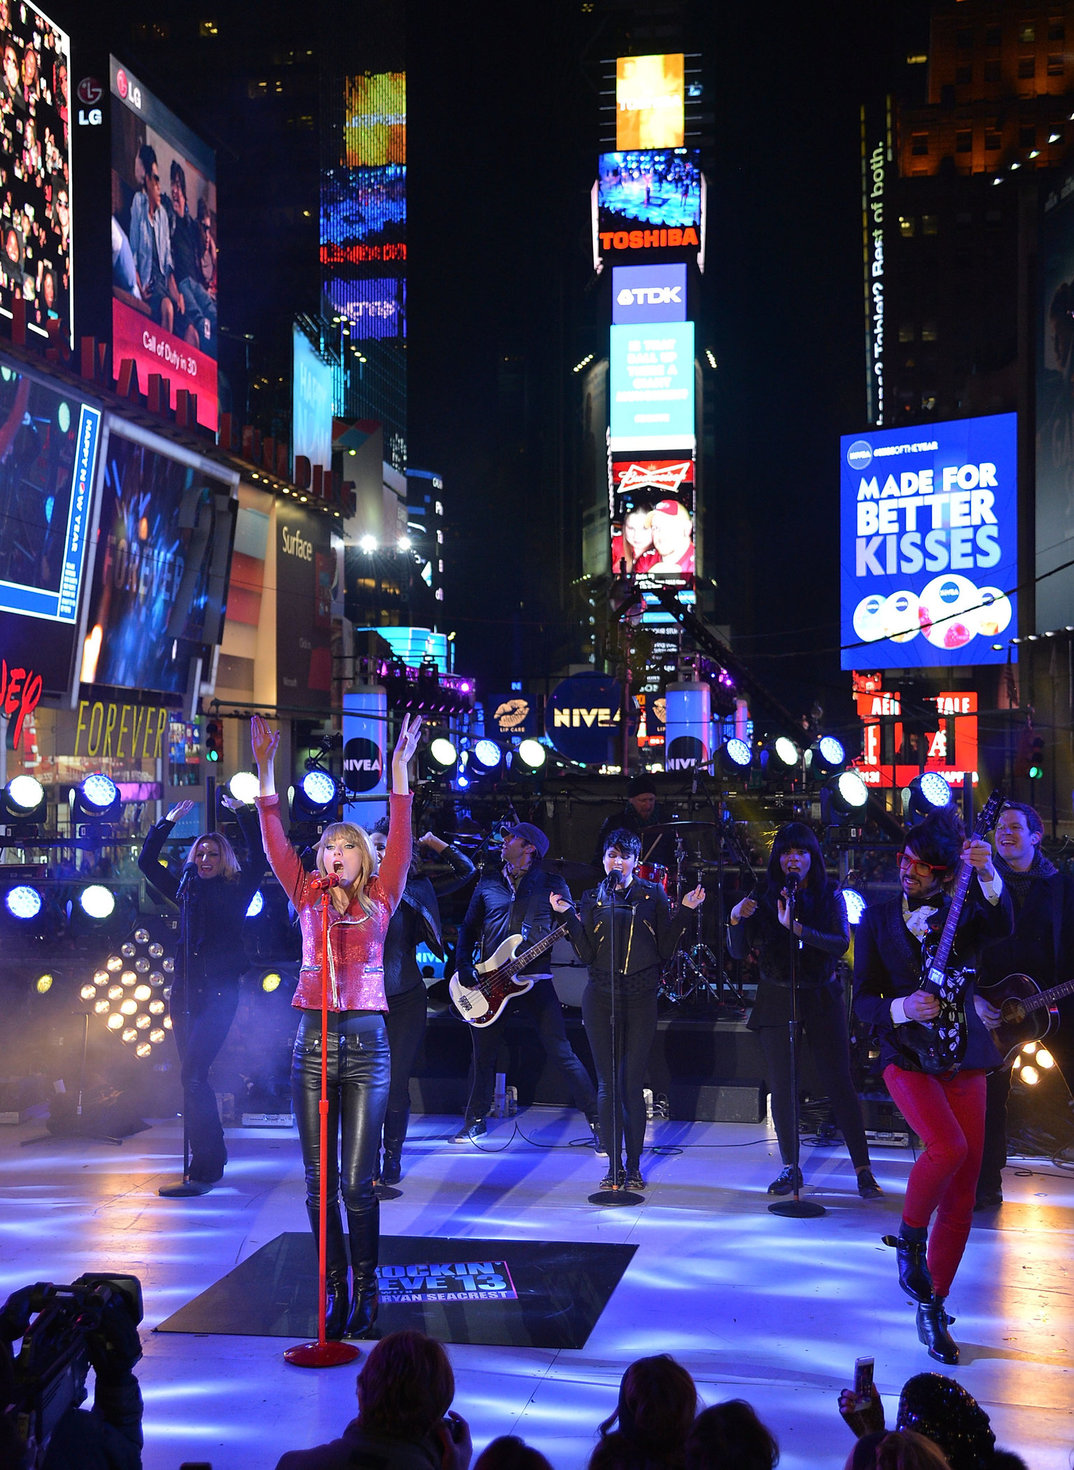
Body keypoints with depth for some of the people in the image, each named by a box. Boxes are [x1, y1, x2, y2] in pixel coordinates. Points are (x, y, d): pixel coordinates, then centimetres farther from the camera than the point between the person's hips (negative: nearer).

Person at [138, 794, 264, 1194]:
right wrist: (169, 821, 13)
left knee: (193, 1075, -15)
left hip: (219, 993, -6)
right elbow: (147, 861, 18)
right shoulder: (186, 891, 17)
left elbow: (259, 855, -5)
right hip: (185, 993, 6)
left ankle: (203, 1172, -15)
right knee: (193, 1077, 7)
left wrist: (241, 812, -2)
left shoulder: (237, 890, 6)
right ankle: (213, 1161, 17)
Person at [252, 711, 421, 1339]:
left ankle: (367, 1290, 10)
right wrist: (267, 769, -5)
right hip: (313, 1037, 2)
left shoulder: (380, 898, 6)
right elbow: (275, 839, 3)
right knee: (319, 1180, 3)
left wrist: (400, 767, -11)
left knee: (357, 1180, -3)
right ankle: (336, 1288, 14)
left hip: (366, 1039, -2)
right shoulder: (309, 897, 10)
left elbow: (400, 840, -4)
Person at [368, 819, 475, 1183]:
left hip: (405, 999, 0)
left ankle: (392, 1157, 13)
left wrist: (435, 843, 1)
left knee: (396, 1082, 1)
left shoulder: (414, 890, 5)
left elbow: (465, 870, 12)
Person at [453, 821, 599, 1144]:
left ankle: (596, 1119, 1)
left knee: (561, 1053, -6)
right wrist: (464, 967, 3)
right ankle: (475, 1120, 28)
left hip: (534, 980, -3)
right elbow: (468, 927, 15)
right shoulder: (488, 882, 13)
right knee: (483, 1054, 11)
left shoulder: (551, 883, 5)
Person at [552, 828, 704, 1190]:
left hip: (641, 997, -1)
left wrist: (684, 911, -5)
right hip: (600, 997, 1)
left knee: (632, 1084, -3)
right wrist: (568, 916, -5)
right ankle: (614, 1164, 11)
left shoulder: (653, 895, 7)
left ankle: (634, 1166, 8)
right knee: (607, 1083, 2)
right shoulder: (592, 898, 10)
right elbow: (586, 954, 1)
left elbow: (665, 949, 2)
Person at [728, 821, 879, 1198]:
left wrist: (796, 927, -29)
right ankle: (790, 1168, 16)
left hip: (820, 998, -1)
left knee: (839, 1083, -2)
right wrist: (736, 920, -21)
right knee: (781, 1086, 3)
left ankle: (863, 1169, 6)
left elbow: (840, 944, -17)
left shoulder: (829, 895, -2)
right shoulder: (763, 894, 1)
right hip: (775, 999, 1)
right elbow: (739, 952, -1)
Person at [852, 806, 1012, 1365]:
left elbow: (1002, 926, -19)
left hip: (964, 1057, 2)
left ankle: (932, 1307, 17)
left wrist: (986, 873, -34)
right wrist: (901, 1009, -18)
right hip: (907, 1055, -2)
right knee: (948, 1145, -29)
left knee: (961, 1197, 2)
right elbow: (863, 1000, 2)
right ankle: (909, 1239, -3)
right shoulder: (878, 919, 5)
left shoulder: (963, 912, 5)